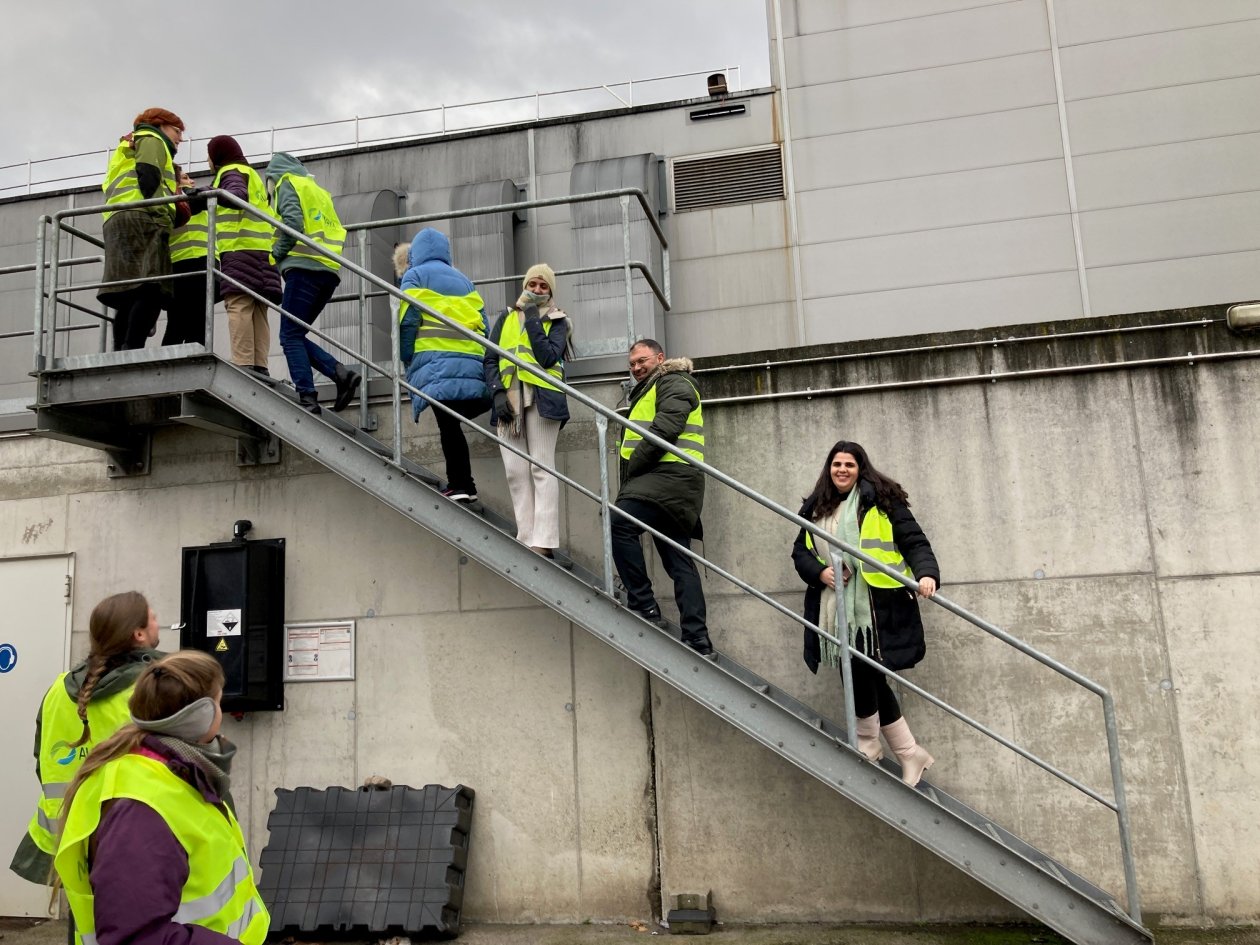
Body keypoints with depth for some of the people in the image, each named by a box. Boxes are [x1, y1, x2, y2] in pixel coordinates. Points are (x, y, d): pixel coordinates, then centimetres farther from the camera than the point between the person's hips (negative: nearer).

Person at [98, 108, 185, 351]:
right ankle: (132, 352, -34)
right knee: (149, 290, -22)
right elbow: (148, 178, -6)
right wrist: (163, 213, -11)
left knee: (131, 297, -1)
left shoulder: (129, 146, 40)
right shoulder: (151, 140, 12)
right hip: (140, 219, -9)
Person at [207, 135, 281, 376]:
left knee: (238, 305, -16)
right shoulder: (253, 175, 33)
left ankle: (243, 364, -26)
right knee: (257, 310, 0)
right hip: (263, 249, 8)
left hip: (241, 248, -8)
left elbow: (238, 195, -17)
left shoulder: (231, 172, 5)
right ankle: (260, 367, -9)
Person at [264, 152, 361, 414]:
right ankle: (340, 373, -7)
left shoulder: (288, 182, 8)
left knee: (291, 336, -7)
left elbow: (292, 222, -11)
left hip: (304, 267, -8)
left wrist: (277, 254, 0)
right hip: (329, 271, 8)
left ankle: (307, 398, -17)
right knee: (296, 335, 11)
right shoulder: (318, 191, 31)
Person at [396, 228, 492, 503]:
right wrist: (480, 357, 22)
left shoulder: (415, 275, 10)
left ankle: (461, 485, -12)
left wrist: (406, 360, 5)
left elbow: (408, 320, -2)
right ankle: (460, 483, 6)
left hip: (436, 361, -5)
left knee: (448, 423, -8)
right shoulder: (464, 280, 27)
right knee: (453, 422, 8)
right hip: (471, 362, 5)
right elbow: (482, 322, 19)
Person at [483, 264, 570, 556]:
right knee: (515, 471, -2)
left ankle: (543, 542, -12)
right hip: (508, 400, 4)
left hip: (540, 398, -3)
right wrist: (498, 392, -1)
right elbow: (490, 360, 14)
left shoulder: (557, 322, 12)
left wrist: (533, 322, -2)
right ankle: (526, 539, -1)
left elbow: (547, 358, -5)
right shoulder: (506, 318, 21)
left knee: (541, 469, -8)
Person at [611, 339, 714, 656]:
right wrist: (631, 480, 12)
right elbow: (641, 435, 26)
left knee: (620, 524, -23)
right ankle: (698, 640, 3)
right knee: (678, 561, 4)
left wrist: (631, 469, -12)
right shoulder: (648, 391, 32)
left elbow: (664, 430, -15)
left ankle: (643, 605, -20)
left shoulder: (673, 383, 0)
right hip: (665, 480, 10)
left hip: (670, 474, -10)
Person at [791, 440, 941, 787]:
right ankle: (909, 753, 18)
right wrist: (819, 572, -1)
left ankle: (868, 745, 14)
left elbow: (914, 541, -5)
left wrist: (926, 573, -24)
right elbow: (800, 551, 19)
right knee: (869, 678, 7)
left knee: (859, 672, -10)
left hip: (874, 606, -5)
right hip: (837, 608, 6)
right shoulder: (815, 508, 16)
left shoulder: (881, 500, 0)